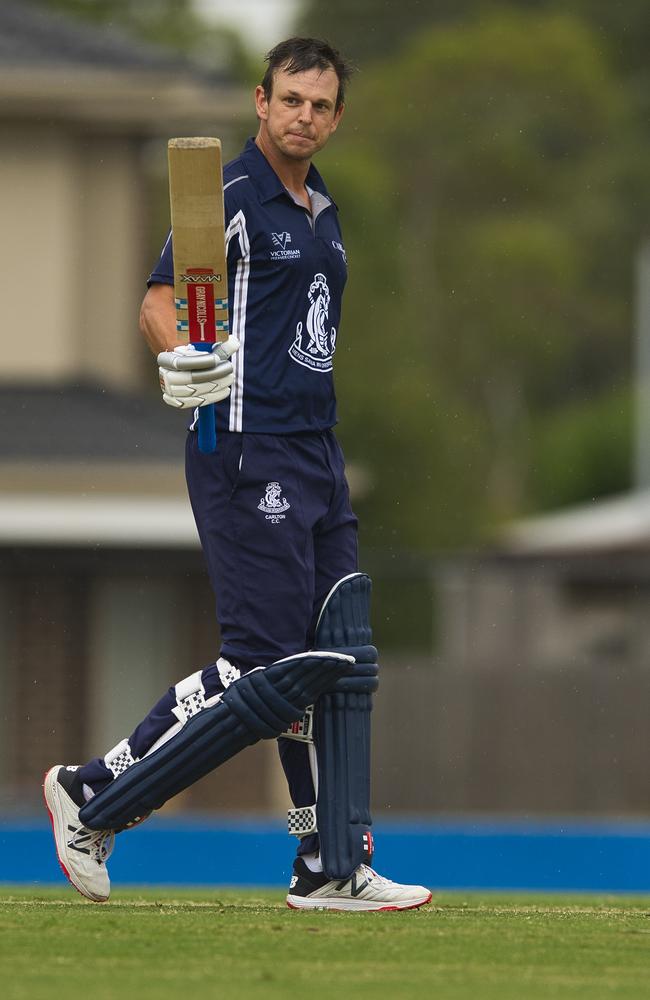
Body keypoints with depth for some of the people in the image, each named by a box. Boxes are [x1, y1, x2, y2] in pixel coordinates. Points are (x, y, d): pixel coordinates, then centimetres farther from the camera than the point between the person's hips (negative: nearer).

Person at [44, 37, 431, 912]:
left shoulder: (322, 210, 17)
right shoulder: (230, 197, -9)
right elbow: (159, 301, -17)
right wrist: (181, 355, -39)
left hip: (316, 458, 9)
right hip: (248, 454, -9)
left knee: (338, 659, 6)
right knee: (269, 667, -13)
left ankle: (334, 866, 10)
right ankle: (96, 799, -4)